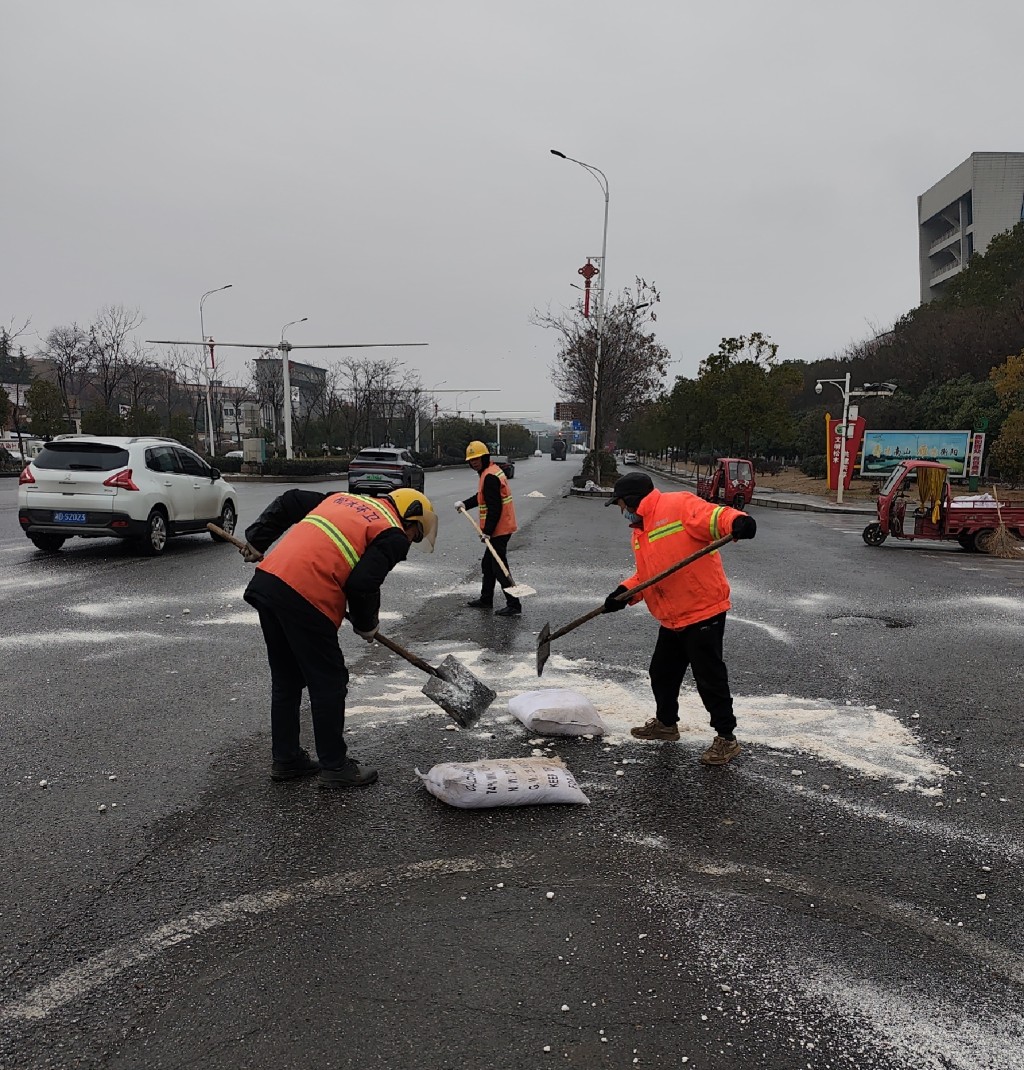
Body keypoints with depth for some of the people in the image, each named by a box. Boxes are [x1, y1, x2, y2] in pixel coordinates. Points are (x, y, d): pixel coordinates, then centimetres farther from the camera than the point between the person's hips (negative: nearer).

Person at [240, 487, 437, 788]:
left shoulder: (345, 499, 24)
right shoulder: (394, 536, 0)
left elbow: (289, 502, 24)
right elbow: (362, 584, -11)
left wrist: (256, 539, 26)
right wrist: (366, 625, 6)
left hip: (267, 577, 8)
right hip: (305, 599, -8)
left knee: (286, 680, 20)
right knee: (328, 683, 7)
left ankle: (285, 759, 32)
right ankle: (335, 766, 18)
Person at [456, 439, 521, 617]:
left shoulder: (490, 476, -19)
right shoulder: (491, 471, 14)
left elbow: (494, 507, -23)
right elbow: (482, 496, 26)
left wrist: (487, 531, -21)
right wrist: (465, 504, 14)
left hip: (499, 529, -11)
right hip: (500, 528, 11)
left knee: (499, 567, -7)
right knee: (488, 564, 20)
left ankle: (514, 605, -4)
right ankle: (486, 599, 33)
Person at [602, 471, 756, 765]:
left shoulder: (678, 505, -13)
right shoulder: (640, 532, 16)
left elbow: (712, 516, -27)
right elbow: (646, 575, 18)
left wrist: (737, 521, -47)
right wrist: (625, 592, 1)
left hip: (703, 611, -10)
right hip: (671, 618, 10)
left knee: (709, 677, -1)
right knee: (662, 672, 20)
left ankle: (726, 738, 15)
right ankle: (666, 723, 41)